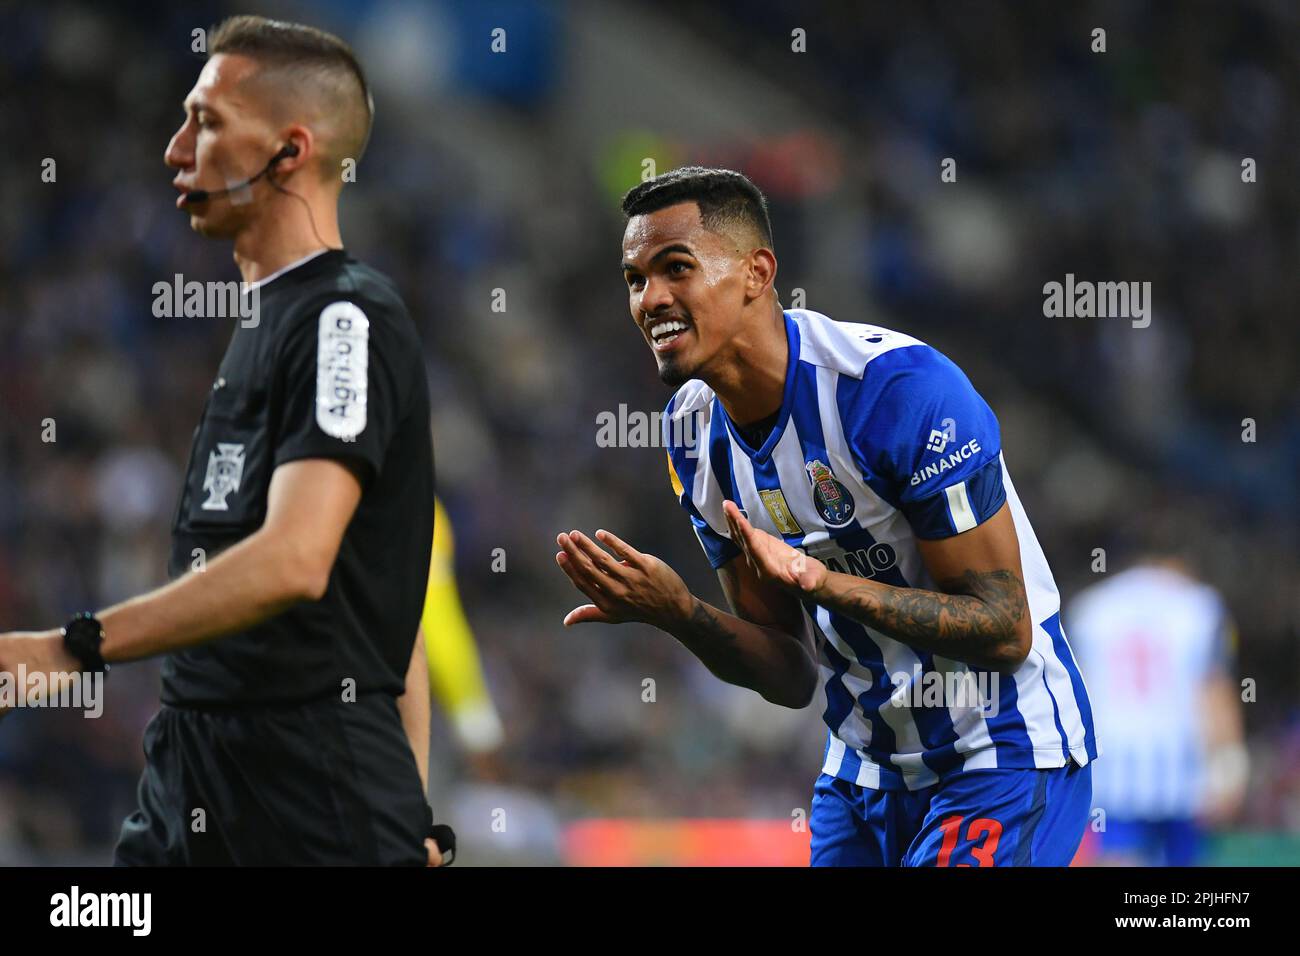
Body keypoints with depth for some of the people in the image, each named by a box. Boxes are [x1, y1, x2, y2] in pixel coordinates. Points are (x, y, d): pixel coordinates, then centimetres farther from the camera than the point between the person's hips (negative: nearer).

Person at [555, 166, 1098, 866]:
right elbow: (794, 675, 3)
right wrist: (678, 615, -15)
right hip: (864, 764, 7)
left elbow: (1005, 632, -22)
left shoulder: (902, 387, -22)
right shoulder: (693, 431, 1)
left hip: (1001, 757, -7)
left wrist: (820, 580, -31)